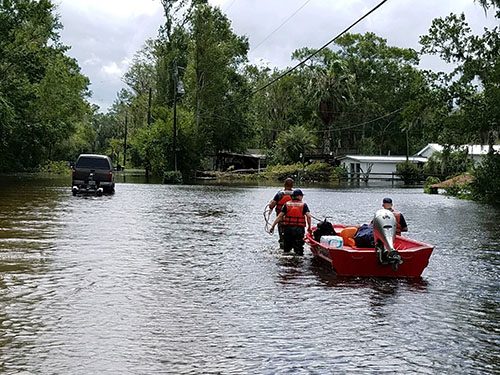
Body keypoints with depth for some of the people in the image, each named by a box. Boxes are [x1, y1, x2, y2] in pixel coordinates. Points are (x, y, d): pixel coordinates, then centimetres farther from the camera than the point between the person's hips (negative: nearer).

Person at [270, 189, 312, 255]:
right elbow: (308, 216, -9)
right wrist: (309, 227, 1)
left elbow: (280, 216, 0)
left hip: (288, 228, 2)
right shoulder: (303, 204, 2)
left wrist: (273, 226, 3)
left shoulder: (287, 204, 6)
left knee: (286, 249, 13)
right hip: (299, 229, -2)